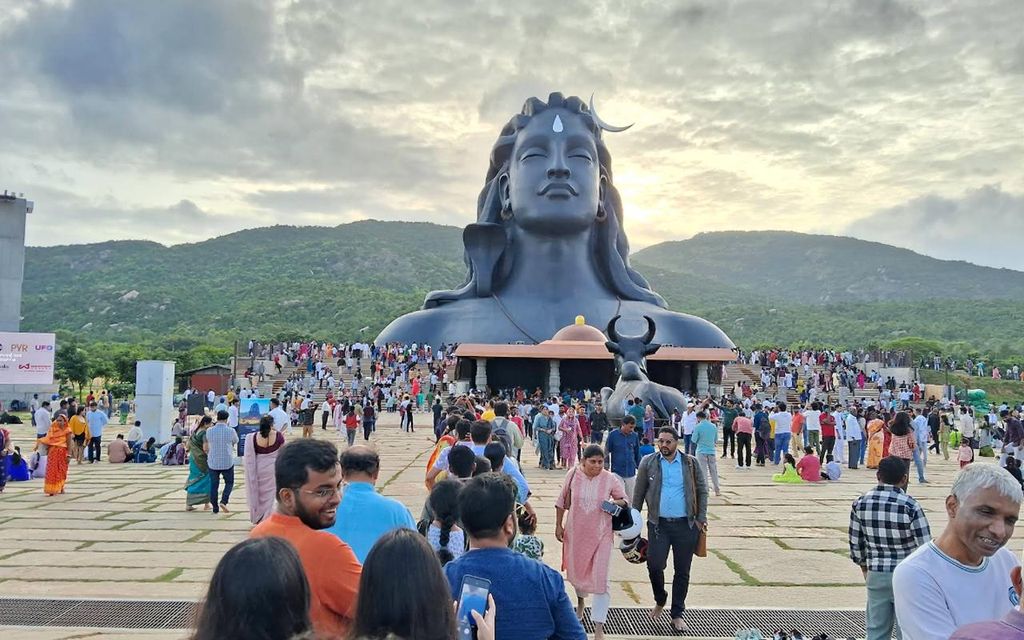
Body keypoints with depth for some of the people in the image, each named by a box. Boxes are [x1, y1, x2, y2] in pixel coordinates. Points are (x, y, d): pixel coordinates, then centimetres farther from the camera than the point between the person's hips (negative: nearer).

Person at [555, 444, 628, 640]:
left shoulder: (610, 479, -12)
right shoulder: (573, 475, -10)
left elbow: (624, 500, 1)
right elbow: (562, 502, 2)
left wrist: (618, 503, -22)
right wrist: (558, 525, 3)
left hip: (601, 534, -2)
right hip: (576, 532, 2)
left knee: (601, 578, -4)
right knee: (576, 570, 21)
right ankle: (580, 601, 53)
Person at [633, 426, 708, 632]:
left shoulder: (690, 463, 1)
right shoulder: (648, 463, 0)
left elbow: (702, 491, 6)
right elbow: (639, 493, 5)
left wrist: (701, 519, -1)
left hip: (686, 525, 1)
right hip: (658, 523, 0)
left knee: (682, 571, 7)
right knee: (654, 565, -9)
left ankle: (677, 615, 23)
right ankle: (660, 601, 21)